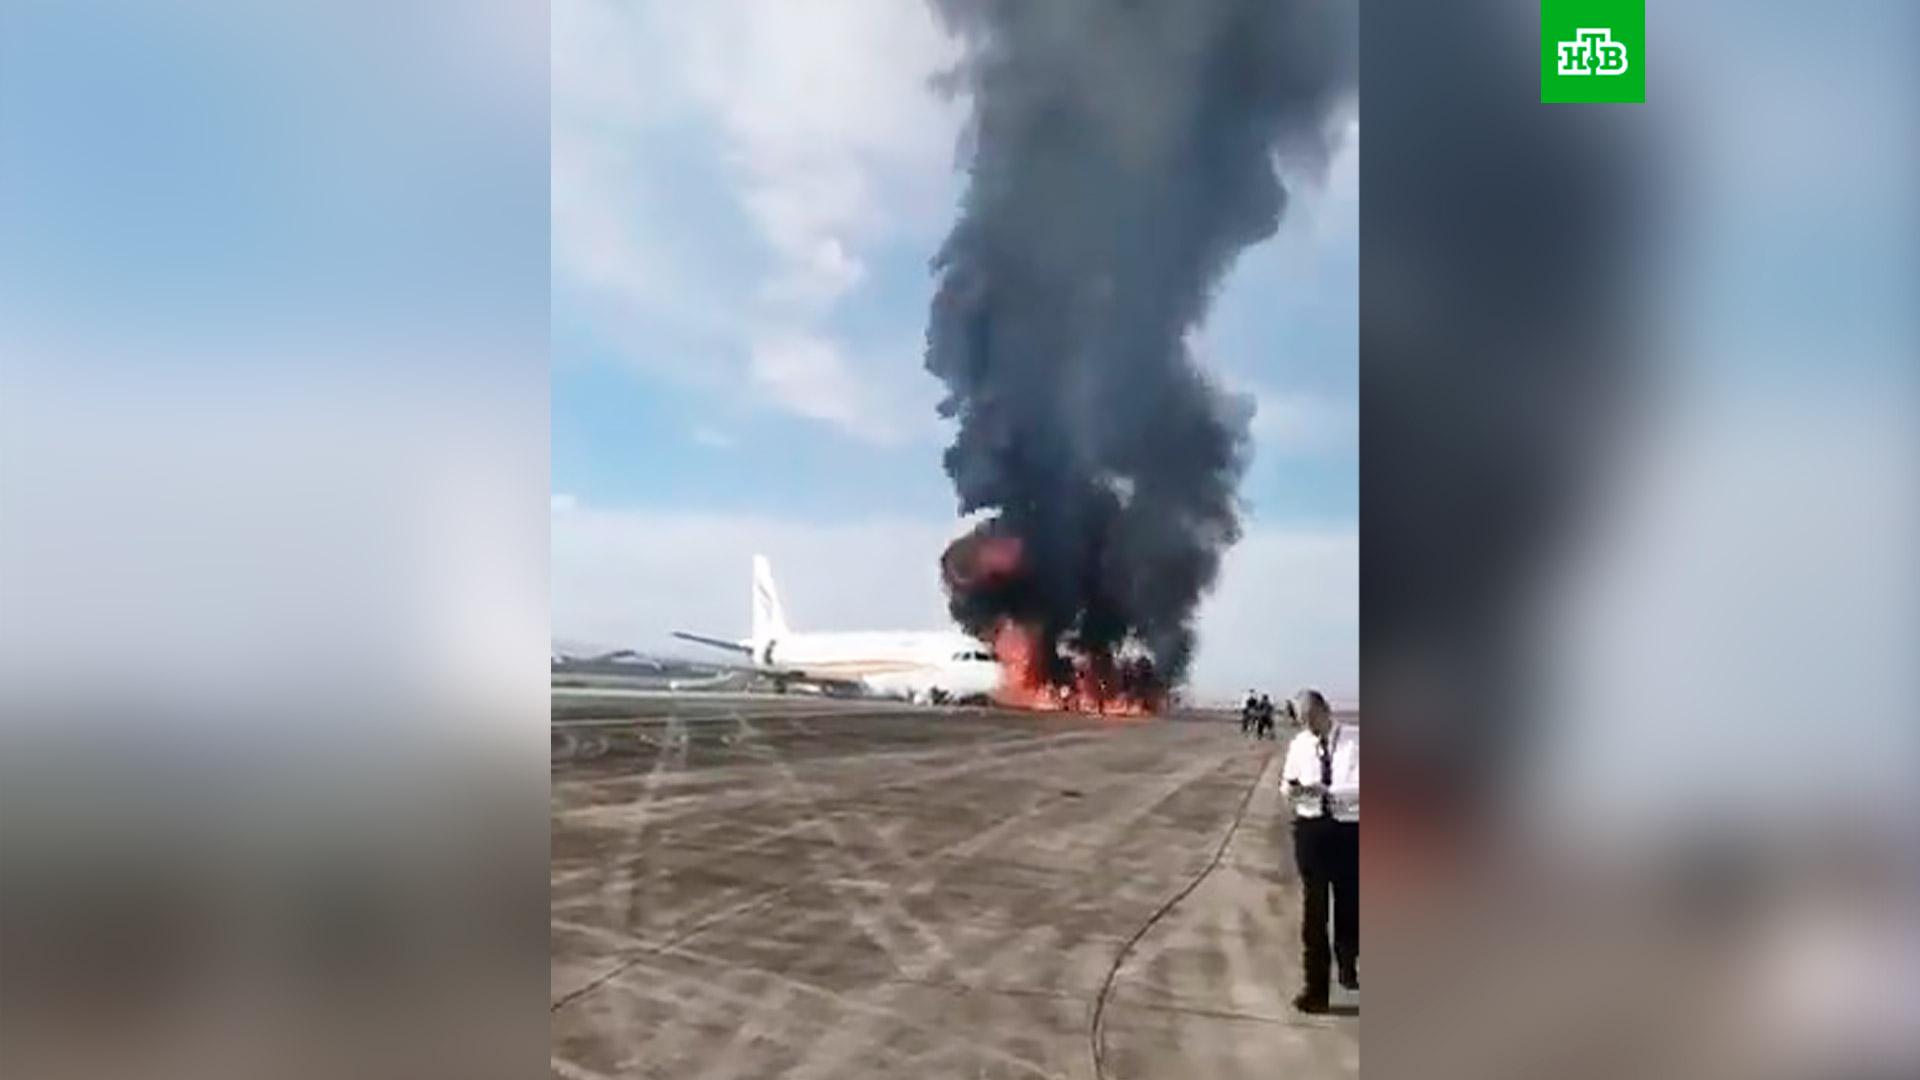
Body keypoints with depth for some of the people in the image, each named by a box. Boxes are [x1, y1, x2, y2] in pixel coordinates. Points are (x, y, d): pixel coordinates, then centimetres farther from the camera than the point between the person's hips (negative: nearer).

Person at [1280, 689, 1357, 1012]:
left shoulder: (1355, 740, -10)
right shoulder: (1299, 744, 2)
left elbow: (1358, 787, -18)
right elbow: (1289, 788, 7)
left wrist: (1326, 791, -32)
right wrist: (1291, 790, -17)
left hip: (1348, 831, -2)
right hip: (1311, 830, 2)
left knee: (1349, 904, 15)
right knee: (1314, 908, 5)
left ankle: (1348, 967, 42)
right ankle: (1315, 985, 12)